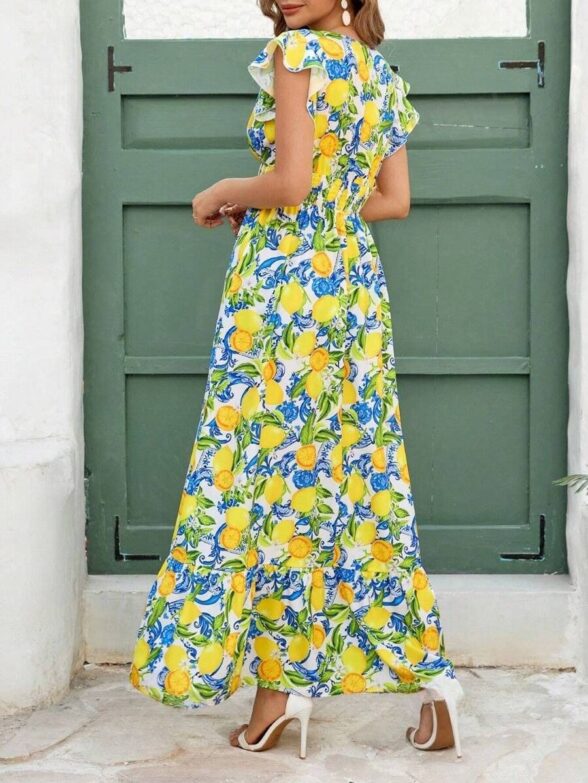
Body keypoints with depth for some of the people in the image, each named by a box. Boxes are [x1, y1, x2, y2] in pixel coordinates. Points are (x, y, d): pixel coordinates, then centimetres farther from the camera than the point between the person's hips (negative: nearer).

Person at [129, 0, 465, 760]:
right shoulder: (382, 74, 16)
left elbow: (288, 183, -15)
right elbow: (394, 201, 15)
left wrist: (220, 195, 1)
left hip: (286, 283, -7)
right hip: (357, 284, 8)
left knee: (268, 473, 0)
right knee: (359, 479, 8)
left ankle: (283, 679, 2)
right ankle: (432, 674, 5)